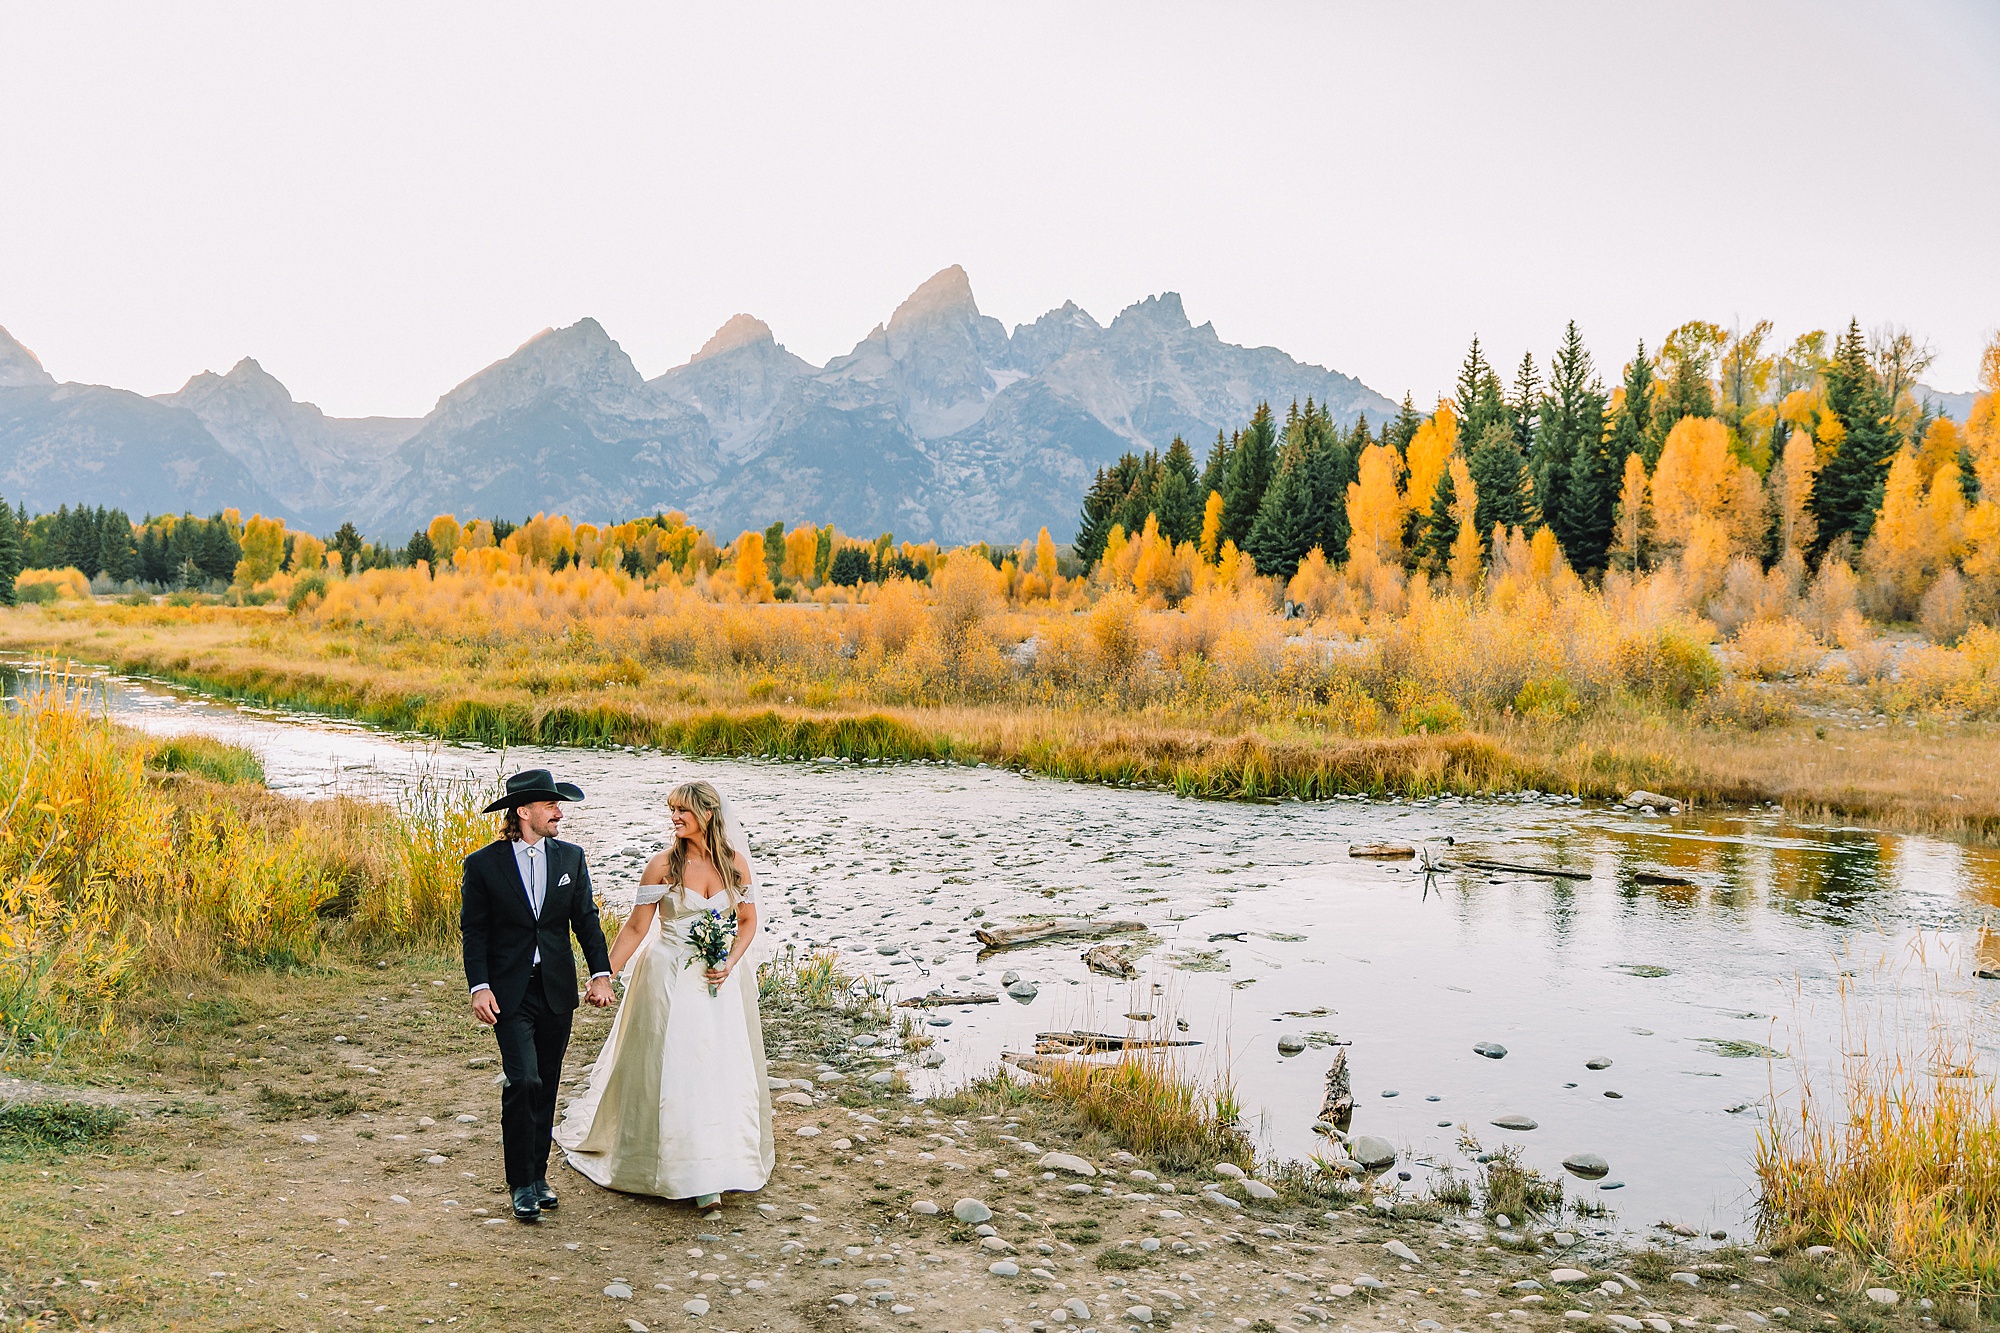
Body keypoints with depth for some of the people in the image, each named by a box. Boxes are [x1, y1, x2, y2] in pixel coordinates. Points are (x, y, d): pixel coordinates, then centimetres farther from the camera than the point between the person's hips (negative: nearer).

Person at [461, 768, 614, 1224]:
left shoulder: (571, 858, 4)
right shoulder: (484, 864, -5)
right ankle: (521, 1184, -2)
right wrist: (479, 987, -13)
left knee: (546, 1088, 11)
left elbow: (586, 920, 6)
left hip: (557, 991, 4)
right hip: (510, 993, -4)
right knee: (523, 1081, -14)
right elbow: (474, 931, -3)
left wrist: (601, 973, -4)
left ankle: (538, 1175, 24)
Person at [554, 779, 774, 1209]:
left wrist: (729, 963, -8)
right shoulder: (663, 866, -7)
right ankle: (685, 1170, 13)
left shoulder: (735, 863, -1)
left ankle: (716, 1169, 18)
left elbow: (748, 921, 7)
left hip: (722, 977, 2)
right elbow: (636, 927, -5)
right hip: (670, 980, -2)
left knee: (723, 1069, 3)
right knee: (670, 1069, -1)